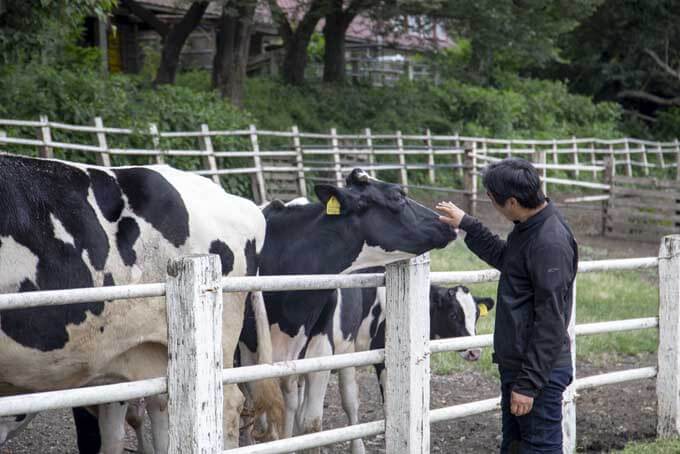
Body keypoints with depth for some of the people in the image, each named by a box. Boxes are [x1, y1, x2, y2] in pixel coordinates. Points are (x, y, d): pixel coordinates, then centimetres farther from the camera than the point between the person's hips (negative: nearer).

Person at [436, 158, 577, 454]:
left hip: (539, 371, -10)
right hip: (513, 363, 10)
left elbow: (550, 321, -23)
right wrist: (466, 224, 26)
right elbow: (504, 258, 30)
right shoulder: (528, 228, 6)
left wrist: (528, 384, -21)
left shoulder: (551, 243, -23)